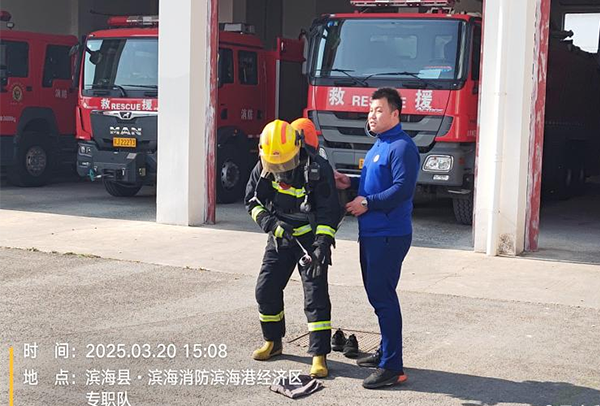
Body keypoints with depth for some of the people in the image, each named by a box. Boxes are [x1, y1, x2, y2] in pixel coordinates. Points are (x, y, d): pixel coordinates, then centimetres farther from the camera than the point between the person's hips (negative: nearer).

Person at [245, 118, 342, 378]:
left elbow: (329, 212, -18)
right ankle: (273, 342, 27)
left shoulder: (318, 169, -21)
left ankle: (319, 355, -4)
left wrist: (322, 245, -28)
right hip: (279, 239, 5)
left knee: (316, 295, -9)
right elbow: (253, 201, 3)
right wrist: (271, 223, -14)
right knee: (266, 289, 6)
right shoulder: (263, 167, -7)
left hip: (310, 238, -5)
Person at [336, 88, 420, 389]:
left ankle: (392, 367, -4)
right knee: (377, 294, 18)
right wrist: (350, 183, 11)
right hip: (371, 233, 10)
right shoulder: (379, 144, 17)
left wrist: (367, 203, -20)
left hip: (388, 236, -10)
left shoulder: (402, 147, -15)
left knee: (383, 297, -9)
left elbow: (403, 187, -24)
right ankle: (386, 352, 31)